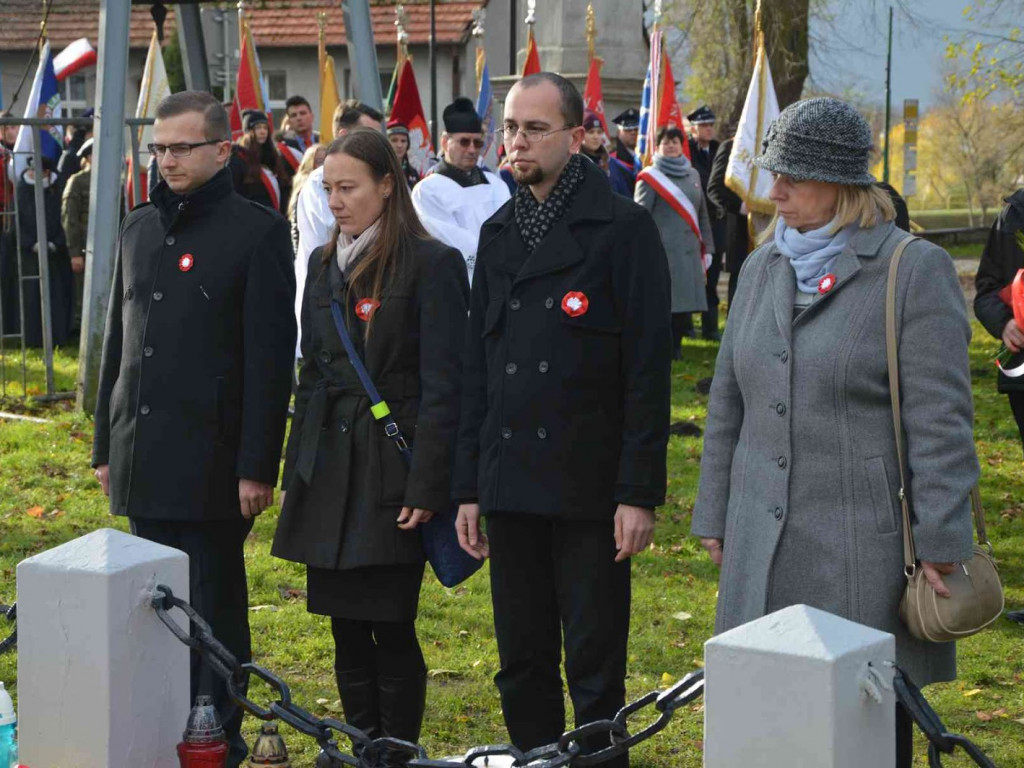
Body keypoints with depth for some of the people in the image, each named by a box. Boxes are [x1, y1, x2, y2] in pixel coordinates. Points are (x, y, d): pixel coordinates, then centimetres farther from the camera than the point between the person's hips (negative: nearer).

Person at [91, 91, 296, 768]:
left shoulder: (258, 230, -6)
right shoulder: (139, 229, 13)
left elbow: (271, 356, -10)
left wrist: (257, 465, -14)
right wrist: (106, 445, 15)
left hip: (211, 460, -6)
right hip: (143, 455, 6)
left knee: (214, 605, 1)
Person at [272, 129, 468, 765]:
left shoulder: (431, 264, -7)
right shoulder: (324, 265, 13)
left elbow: (441, 385, -10)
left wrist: (426, 486, -14)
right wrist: (298, 471, 15)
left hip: (391, 472, -6)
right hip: (330, 467, 6)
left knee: (391, 627, -5)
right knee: (346, 627, 8)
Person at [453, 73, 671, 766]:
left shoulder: (623, 228, -5)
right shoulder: (499, 233, 13)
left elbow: (649, 368, -8)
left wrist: (640, 493, -13)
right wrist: (468, 486, 12)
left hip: (590, 492, -5)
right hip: (511, 488, 5)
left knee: (596, 670, 0)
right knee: (522, 666, 11)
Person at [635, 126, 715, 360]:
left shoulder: (692, 175, 16)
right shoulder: (650, 177, -1)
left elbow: (702, 214, 20)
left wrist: (707, 248, 14)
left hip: (690, 252, 5)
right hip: (663, 251, -5)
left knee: (684, 305, 5)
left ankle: (675, 348, 15)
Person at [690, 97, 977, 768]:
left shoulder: (914, 269, -7)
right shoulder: (763, 267, 13)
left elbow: (941, 420, -10)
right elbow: (729, 404, 19)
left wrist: (941, 545, -13)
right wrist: (715, 514, 18)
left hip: (865, 551, -6)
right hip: (765, 549, 6)